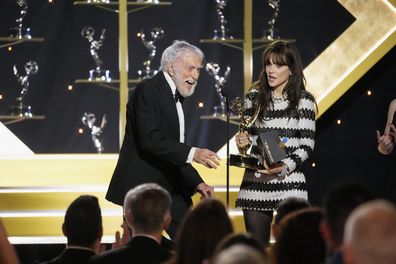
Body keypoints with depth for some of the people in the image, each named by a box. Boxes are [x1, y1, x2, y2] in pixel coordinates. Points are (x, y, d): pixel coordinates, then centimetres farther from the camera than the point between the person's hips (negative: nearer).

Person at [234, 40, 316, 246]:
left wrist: (285, 166, -16)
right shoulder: (253, 97, 10)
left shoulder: (303, 100, 0)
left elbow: (307, 144, -2)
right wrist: (242, 142, -5)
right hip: (255, 181, 3)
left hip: (289, 182, -3)